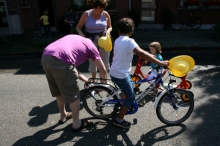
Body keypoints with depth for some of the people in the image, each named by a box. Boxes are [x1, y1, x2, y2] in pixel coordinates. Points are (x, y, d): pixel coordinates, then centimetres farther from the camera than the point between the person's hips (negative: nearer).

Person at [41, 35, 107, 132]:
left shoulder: (74, 38, 36)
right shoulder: (90, 45, 18)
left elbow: (72, 63, 37)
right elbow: (103, 70, 20)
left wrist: (85, 80, 42)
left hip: (45, 57, 8)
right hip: (60, 61, -8)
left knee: (59, 91, 27)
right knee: (73, 95, 12)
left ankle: (63, 116, 47)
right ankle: (76, 123, 29)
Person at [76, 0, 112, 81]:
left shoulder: (105, 14, 0)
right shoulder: (87, 14, -4)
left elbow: (110, 27, 10)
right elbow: (78, 27, -1)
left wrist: (108, 31, -13)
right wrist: (81, 34, -21)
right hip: (91, 40, -1)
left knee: (105, 62, 9)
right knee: (92, 61, 8)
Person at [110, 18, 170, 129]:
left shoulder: (117, 40, 7)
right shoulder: (129, 41, -18)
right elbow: (141, 53, -33)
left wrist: (148, 56, 14)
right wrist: (160, 63, -32)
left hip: (114, 73, 8)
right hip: (121, 75, -8)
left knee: (126, 91, 30)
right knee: (131, 97, 7)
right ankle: (119, 120, 17)